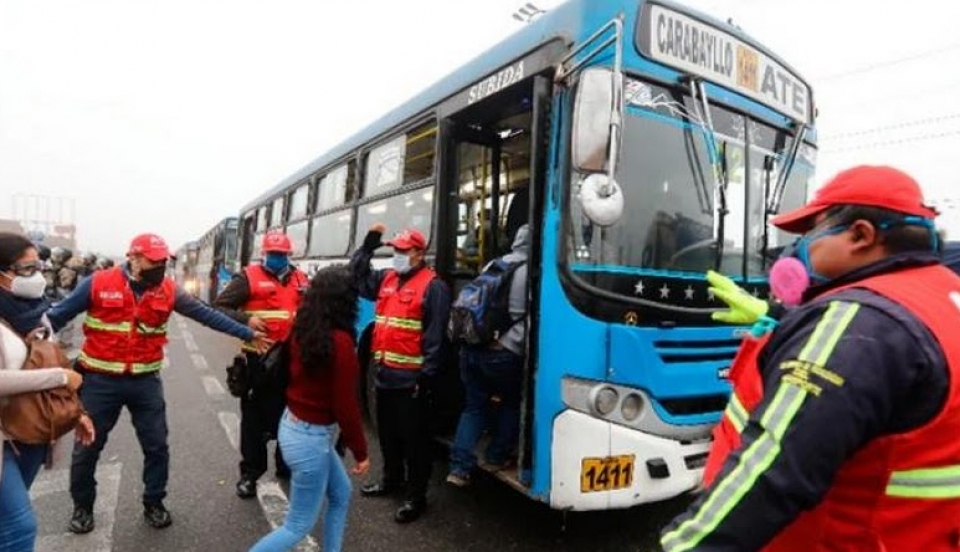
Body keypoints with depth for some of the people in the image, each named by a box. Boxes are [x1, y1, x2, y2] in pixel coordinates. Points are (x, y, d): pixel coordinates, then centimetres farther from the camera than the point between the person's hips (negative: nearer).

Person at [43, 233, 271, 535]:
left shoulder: (169, 291, -3)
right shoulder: (98, 283, -9)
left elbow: (207, 315, 1)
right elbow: (59, 314, -1)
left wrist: (248, 334, 1)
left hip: (146, 382, 2)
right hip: (100, 381, -1)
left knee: (157, 446, 9)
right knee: (87, 448, 13)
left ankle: (153, 503, 30)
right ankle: (82, 507, 37)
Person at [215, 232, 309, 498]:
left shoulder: (301, 279, 10)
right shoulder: (249, 277, -5)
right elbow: (219, 306, -8)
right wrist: (245, 319, -22)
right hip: (258, 358, -4)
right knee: (254, 418, 5)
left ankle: (286, 465, 33)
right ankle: (250, 473, 19)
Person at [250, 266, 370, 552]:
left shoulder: (303, 331, -3)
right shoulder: (340, 341, -24)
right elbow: (345, 404, -20)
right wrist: (360, 451, -10)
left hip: (294, 425, 8)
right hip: (311, 437, -8)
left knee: (341, 494, 25)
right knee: (298, 526, 10)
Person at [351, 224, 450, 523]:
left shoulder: (433, 286, -12)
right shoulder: (386, 278, 11)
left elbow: (435, 335, -16)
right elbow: (357, 275, 24)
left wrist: (427, 375, -19)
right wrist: (369, 244, 11)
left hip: (410, 378, -8)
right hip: (385, 373, 8)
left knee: (413, 437, 3)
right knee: (387, 432, 22)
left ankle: (416, 496, 15)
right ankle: (391, 479, 41)